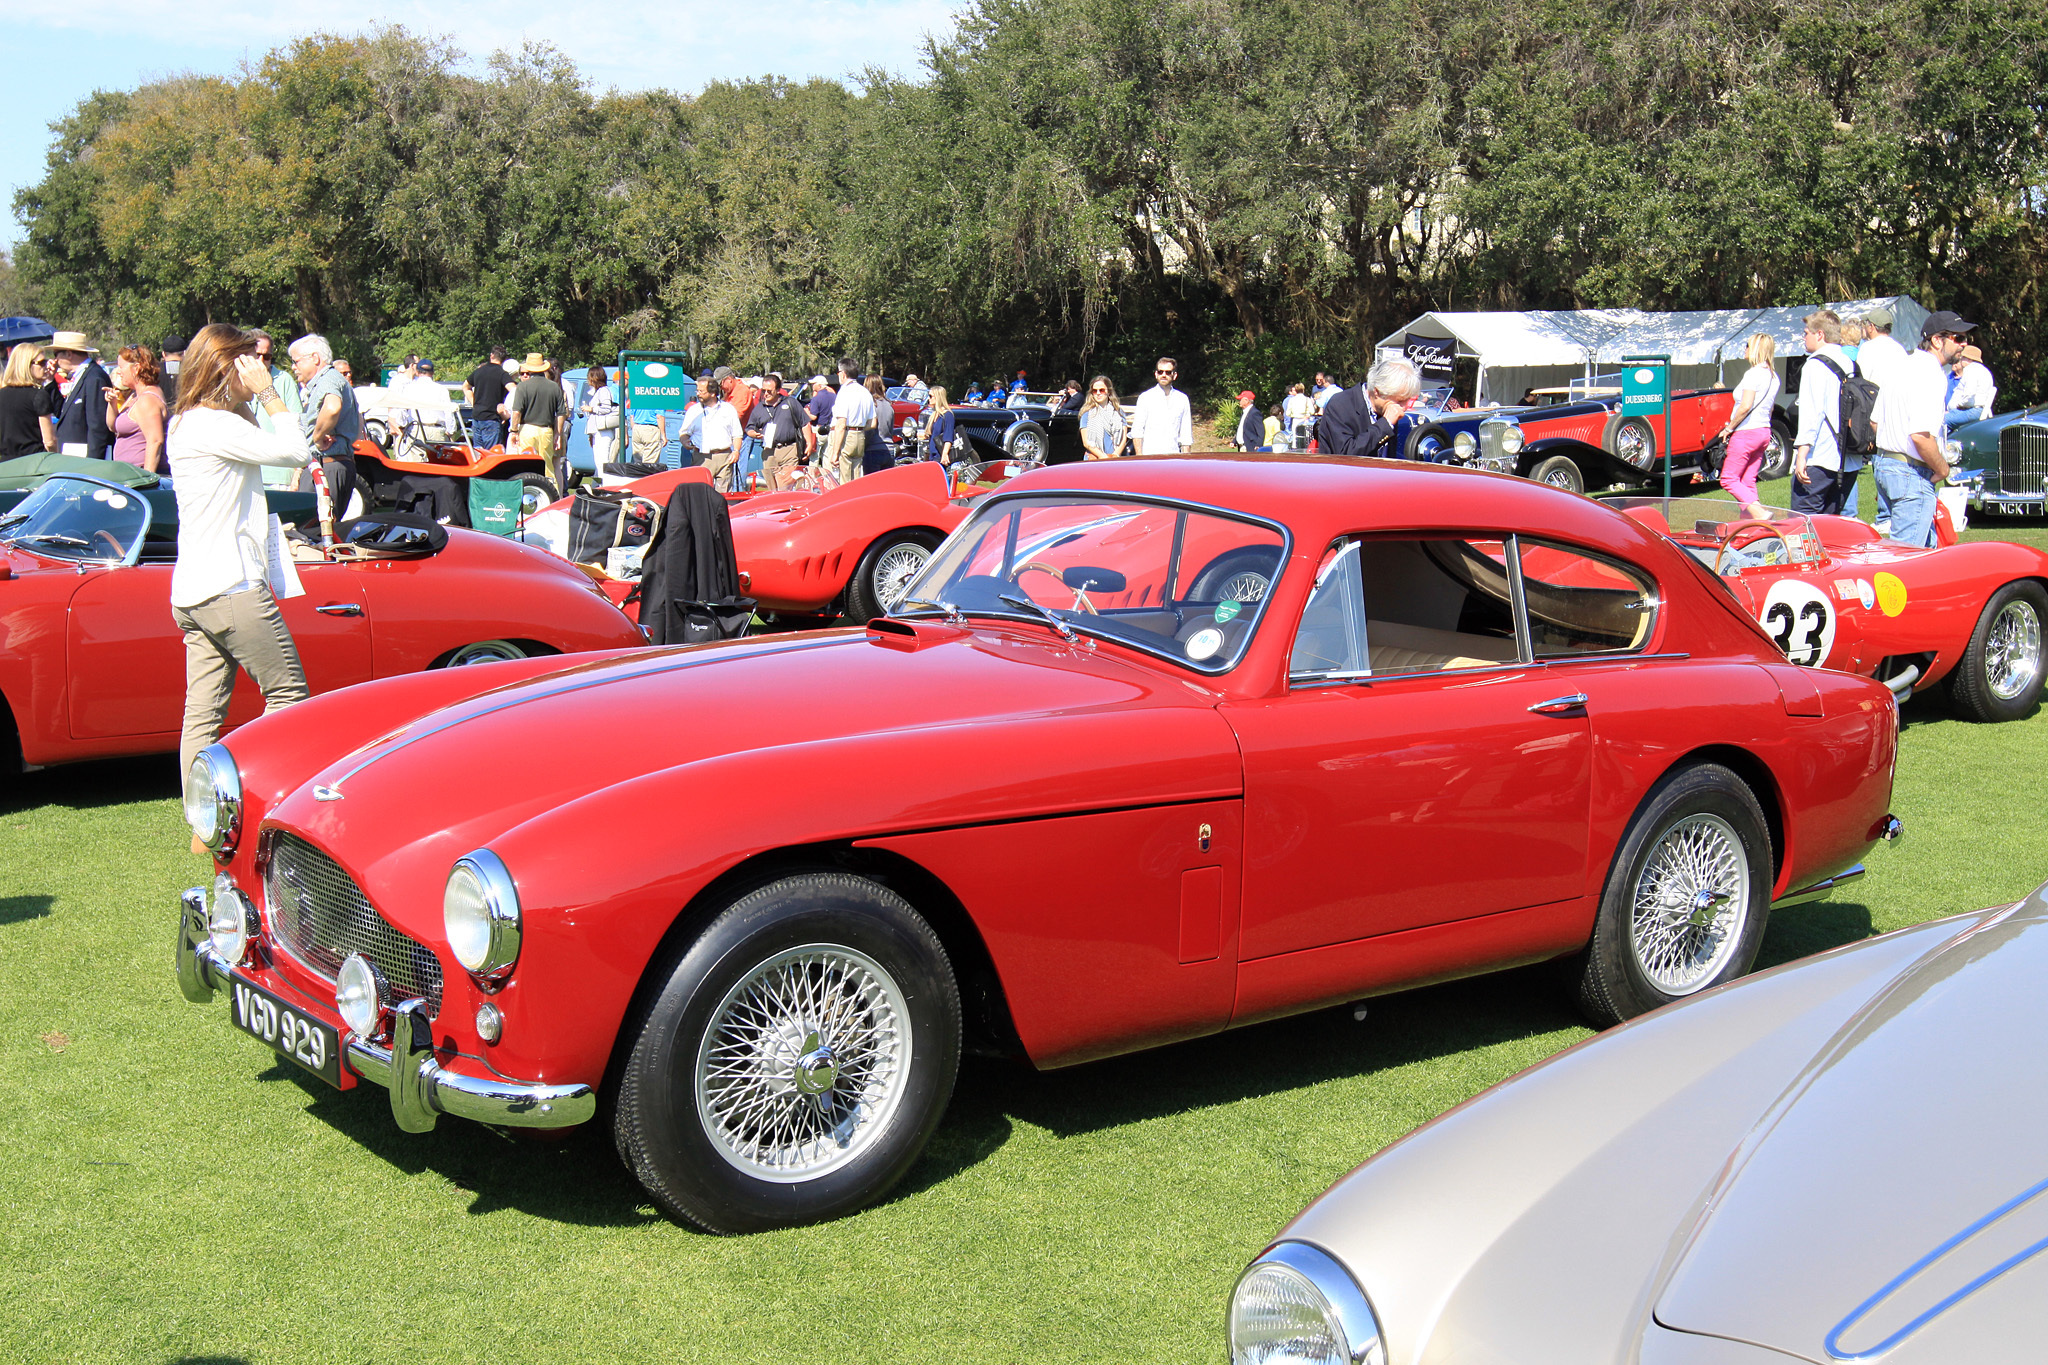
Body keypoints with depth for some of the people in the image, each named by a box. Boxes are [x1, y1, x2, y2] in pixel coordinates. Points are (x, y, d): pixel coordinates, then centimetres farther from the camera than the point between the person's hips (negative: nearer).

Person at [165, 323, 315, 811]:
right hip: (232, 587, -10)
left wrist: (256, 401, 12)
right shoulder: (215, 425, -14)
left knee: (203, 714, 6)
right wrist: (268, 394, -8)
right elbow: (297, 452, -16)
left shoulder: (183, 424, 17)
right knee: (288, 692, -1)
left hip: (192, 591, 10)